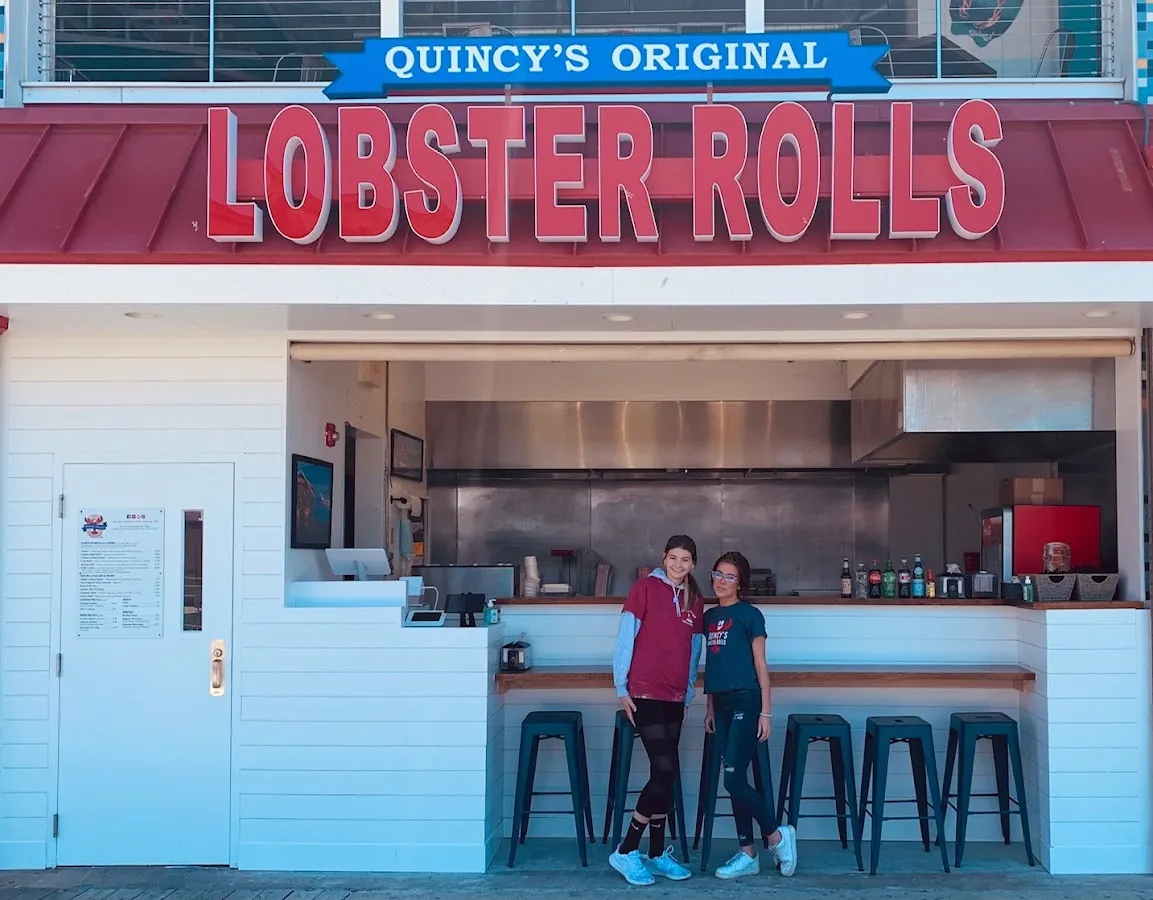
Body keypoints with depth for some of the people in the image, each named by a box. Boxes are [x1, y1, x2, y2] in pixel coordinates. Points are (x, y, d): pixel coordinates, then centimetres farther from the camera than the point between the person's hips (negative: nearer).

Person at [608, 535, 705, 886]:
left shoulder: (695, 600, 11)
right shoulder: (646, 587, -6)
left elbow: (694, 650, 16)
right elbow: (625, 637, -7)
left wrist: (688, 693, 13)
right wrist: (621, 688, -10)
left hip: (674, 697, 6)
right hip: (645, 694, -6)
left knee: (664, 775, 8)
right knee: (666, 771, -12)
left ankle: (657, 854, 17)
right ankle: (626, 852, -3)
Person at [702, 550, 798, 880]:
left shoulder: (749, 614, -4)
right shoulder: (709, 616, 14)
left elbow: (760, 665, -5)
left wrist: (766, 710, -8)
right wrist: (710, 707, 16)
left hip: (745, 701, -7)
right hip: (722, 703, 7)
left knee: (734, 781, -11)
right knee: (734, 781, 7)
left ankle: (779, 836, 7)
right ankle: (747, 855, 14)